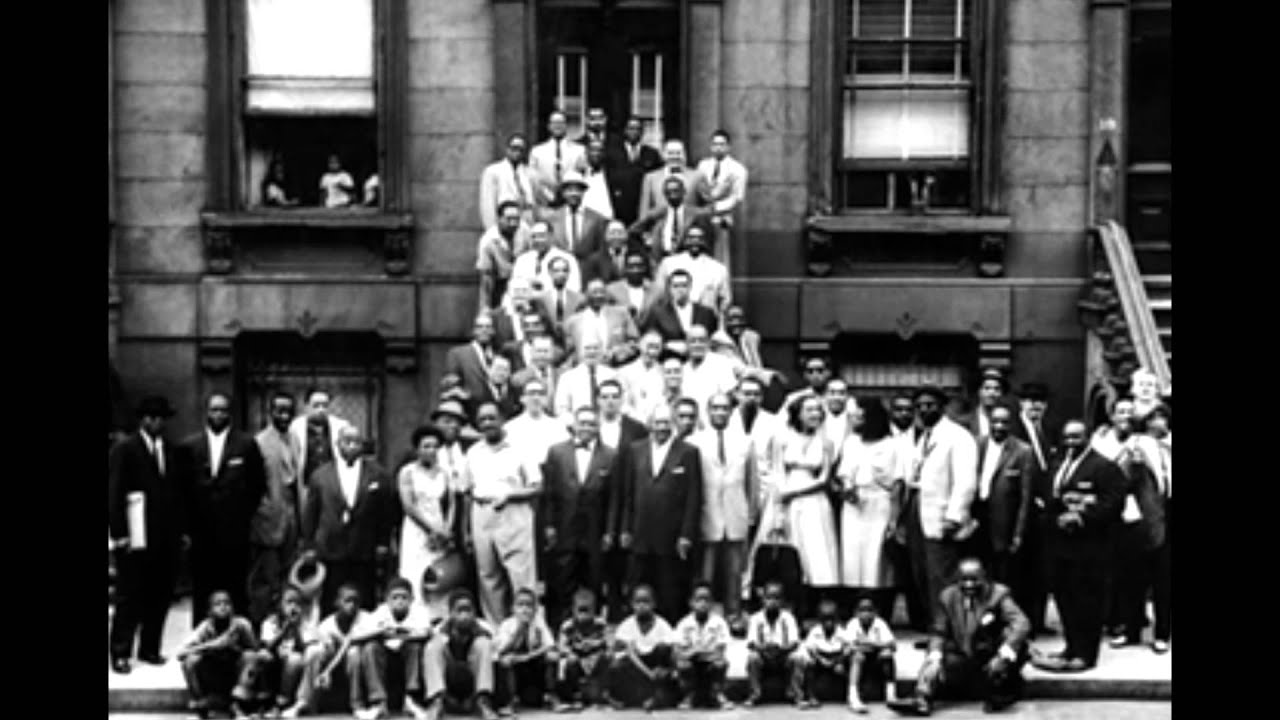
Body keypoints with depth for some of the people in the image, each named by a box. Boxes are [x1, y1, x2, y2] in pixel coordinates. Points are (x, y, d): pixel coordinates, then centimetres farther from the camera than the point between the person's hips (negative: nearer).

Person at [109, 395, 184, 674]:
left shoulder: (170, 451, 13)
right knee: (129, 597, 1)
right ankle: (121, 653, 8)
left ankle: (149, 648, 18)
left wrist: (181, 530, 8)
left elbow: (176, 492, 13)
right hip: (136, 538, -5)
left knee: (160, 596, 7)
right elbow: (113, 494, -8)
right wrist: (119, 533, -14)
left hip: (166, 537, 5)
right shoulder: (124, 450, -3)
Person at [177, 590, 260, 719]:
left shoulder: (241, 624, -14)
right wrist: (212, 645, -35)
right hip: (212, 682, 0)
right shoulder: (206, 627, -14)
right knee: (192, 659, -27)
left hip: (235, 678, 0)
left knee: (250, 656, -27)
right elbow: (180, 653, -25)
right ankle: (200, 709, -11)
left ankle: (239, 707, -16)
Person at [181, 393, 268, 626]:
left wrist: (245, 516, 2)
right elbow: (182, 489, 9)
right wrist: (187, 527, 4)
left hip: (235, 534, -1)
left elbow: (258, 484, 7)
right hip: (201, 534, 1)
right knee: (201, 594, 3)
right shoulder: (189, 446, 7)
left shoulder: (247, 444, 4)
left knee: (236, 595, -1)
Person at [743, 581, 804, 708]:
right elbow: (751, 642, -13)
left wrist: (783, 649, -35)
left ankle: (797, 695, -15)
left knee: (798, 657, -28)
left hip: (784, 658, 0)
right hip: (764, 659, 0)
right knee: (752, 657, -30)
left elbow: (794, 642, -13)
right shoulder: (756, 618, -4)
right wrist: (762, 648, -36)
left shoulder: (787, 617, -3)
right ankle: (754, 695, -17)